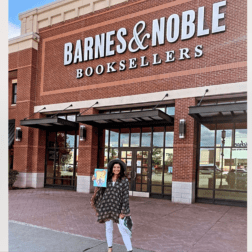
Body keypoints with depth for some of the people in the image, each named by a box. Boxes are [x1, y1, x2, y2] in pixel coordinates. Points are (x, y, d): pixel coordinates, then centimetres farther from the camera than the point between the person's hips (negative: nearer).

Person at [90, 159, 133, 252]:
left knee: (123, 230, -4)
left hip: (118, 208, -3)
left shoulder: (124, 180, -3)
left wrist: (123, 212, -8)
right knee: (108, 229, 14)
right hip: (106, 208, 3)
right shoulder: (107, 178, 6)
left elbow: (125, 196, -5)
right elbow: (100, 191, 15)